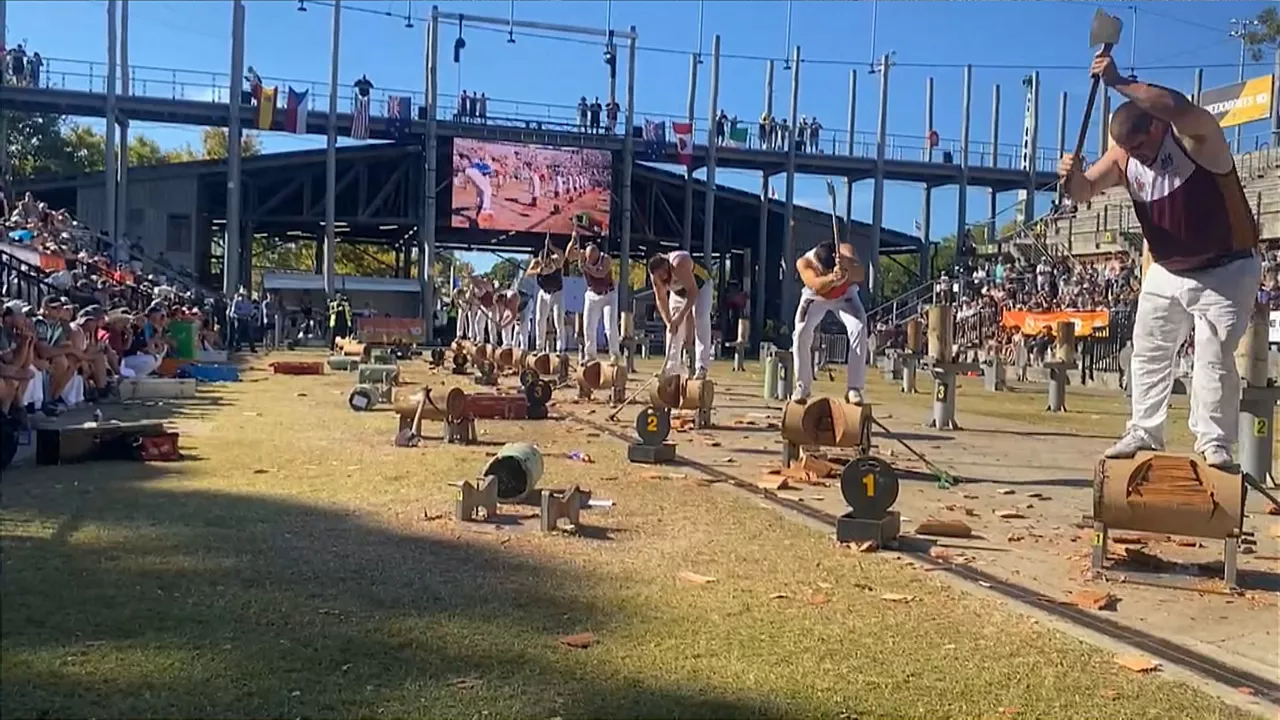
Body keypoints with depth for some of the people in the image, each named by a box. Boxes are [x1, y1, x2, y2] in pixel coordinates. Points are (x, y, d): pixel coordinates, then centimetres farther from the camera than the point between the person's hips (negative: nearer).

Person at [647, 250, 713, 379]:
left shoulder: (679, 263, -41)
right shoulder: (655, 275, -22)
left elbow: (693, 291, -42)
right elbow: (661, 299, -14)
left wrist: (681, 315, -45)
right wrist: (668, 321, -25)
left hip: (699, 287, -6)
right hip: (678, 292, 6)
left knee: (701, 319, -25)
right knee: (672, 327, 2)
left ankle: (701, 367, -29)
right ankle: (671, 369, 11)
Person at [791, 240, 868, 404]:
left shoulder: (845, 251, -37)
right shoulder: (804, 262, -37)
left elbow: (861, 275, -54)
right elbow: (817, 286, -54)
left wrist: (847, 267, -76)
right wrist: (831, 278, -76)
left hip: (845, 295, 0)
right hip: (815, 298, 0)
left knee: (859, 329, -21)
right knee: (801, 333, -18)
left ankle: (854, 388, -16)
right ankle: (802, 386, -3)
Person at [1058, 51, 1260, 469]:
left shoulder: (1196, 136, -25)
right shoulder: (1124, 157, -5)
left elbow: (1179, 108, -47)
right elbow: (1086, 191, -2)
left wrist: (1120, 83, -49)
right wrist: (1073, 176, -26)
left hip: (1225, 271, -7)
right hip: (1166, 273, 7)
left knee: (1214, 357, -10)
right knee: (1147, 352, 10)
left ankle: (1213, 442, -1)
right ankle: (1144, 432, 20)